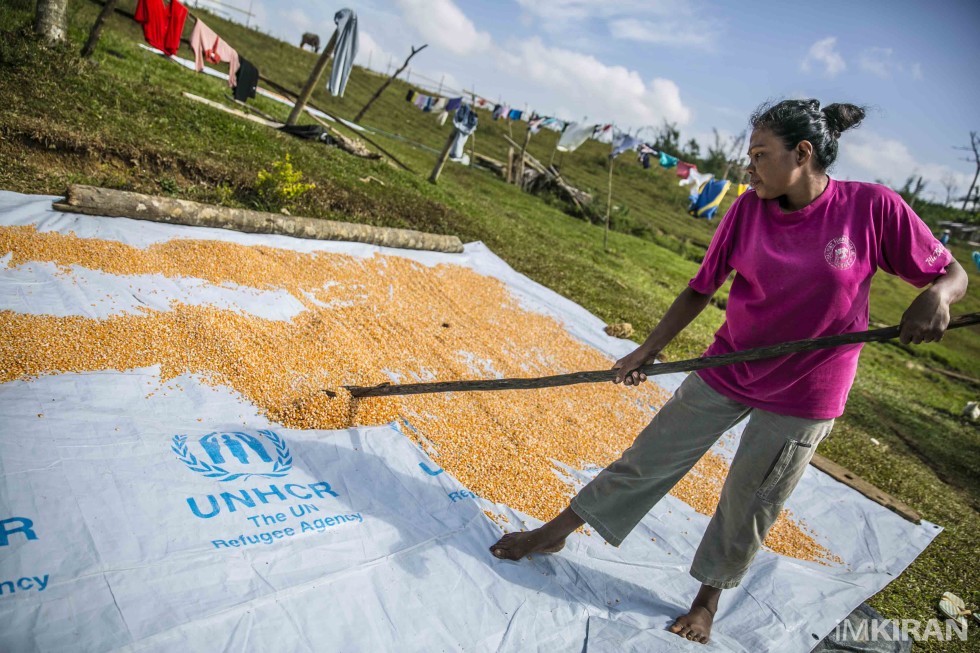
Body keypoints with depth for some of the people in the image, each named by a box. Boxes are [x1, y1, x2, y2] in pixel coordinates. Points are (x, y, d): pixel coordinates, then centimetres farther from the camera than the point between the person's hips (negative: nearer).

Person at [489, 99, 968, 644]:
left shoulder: (874, 207, -14)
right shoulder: (749, 208, -7)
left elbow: (952, 273, -4)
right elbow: (701, 290, -1)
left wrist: (936, 295, -27)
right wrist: (649, 350, -4)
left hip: (803, 399, -2)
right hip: (727, 371, 2)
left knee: (749, 507, 12)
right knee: (649, 460, 9)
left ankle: (709, 596, 38)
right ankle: (555, 533, 26)